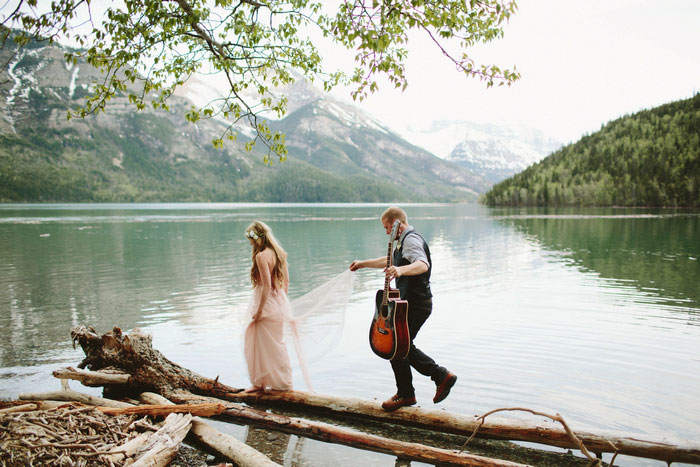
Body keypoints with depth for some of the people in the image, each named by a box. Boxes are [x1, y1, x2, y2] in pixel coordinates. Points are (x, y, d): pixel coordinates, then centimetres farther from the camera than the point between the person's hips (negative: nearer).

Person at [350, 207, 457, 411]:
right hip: (414, 302, 11)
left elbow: (423, 265, -35)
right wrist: (363, 263, 36)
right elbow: (390, 260, 34)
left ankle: (405, 394, 14)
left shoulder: (411, 239, -16)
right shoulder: (406, 240, 18)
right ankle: (441, 376, 19)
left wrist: (401, 270, -53)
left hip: (414, 304, -11)